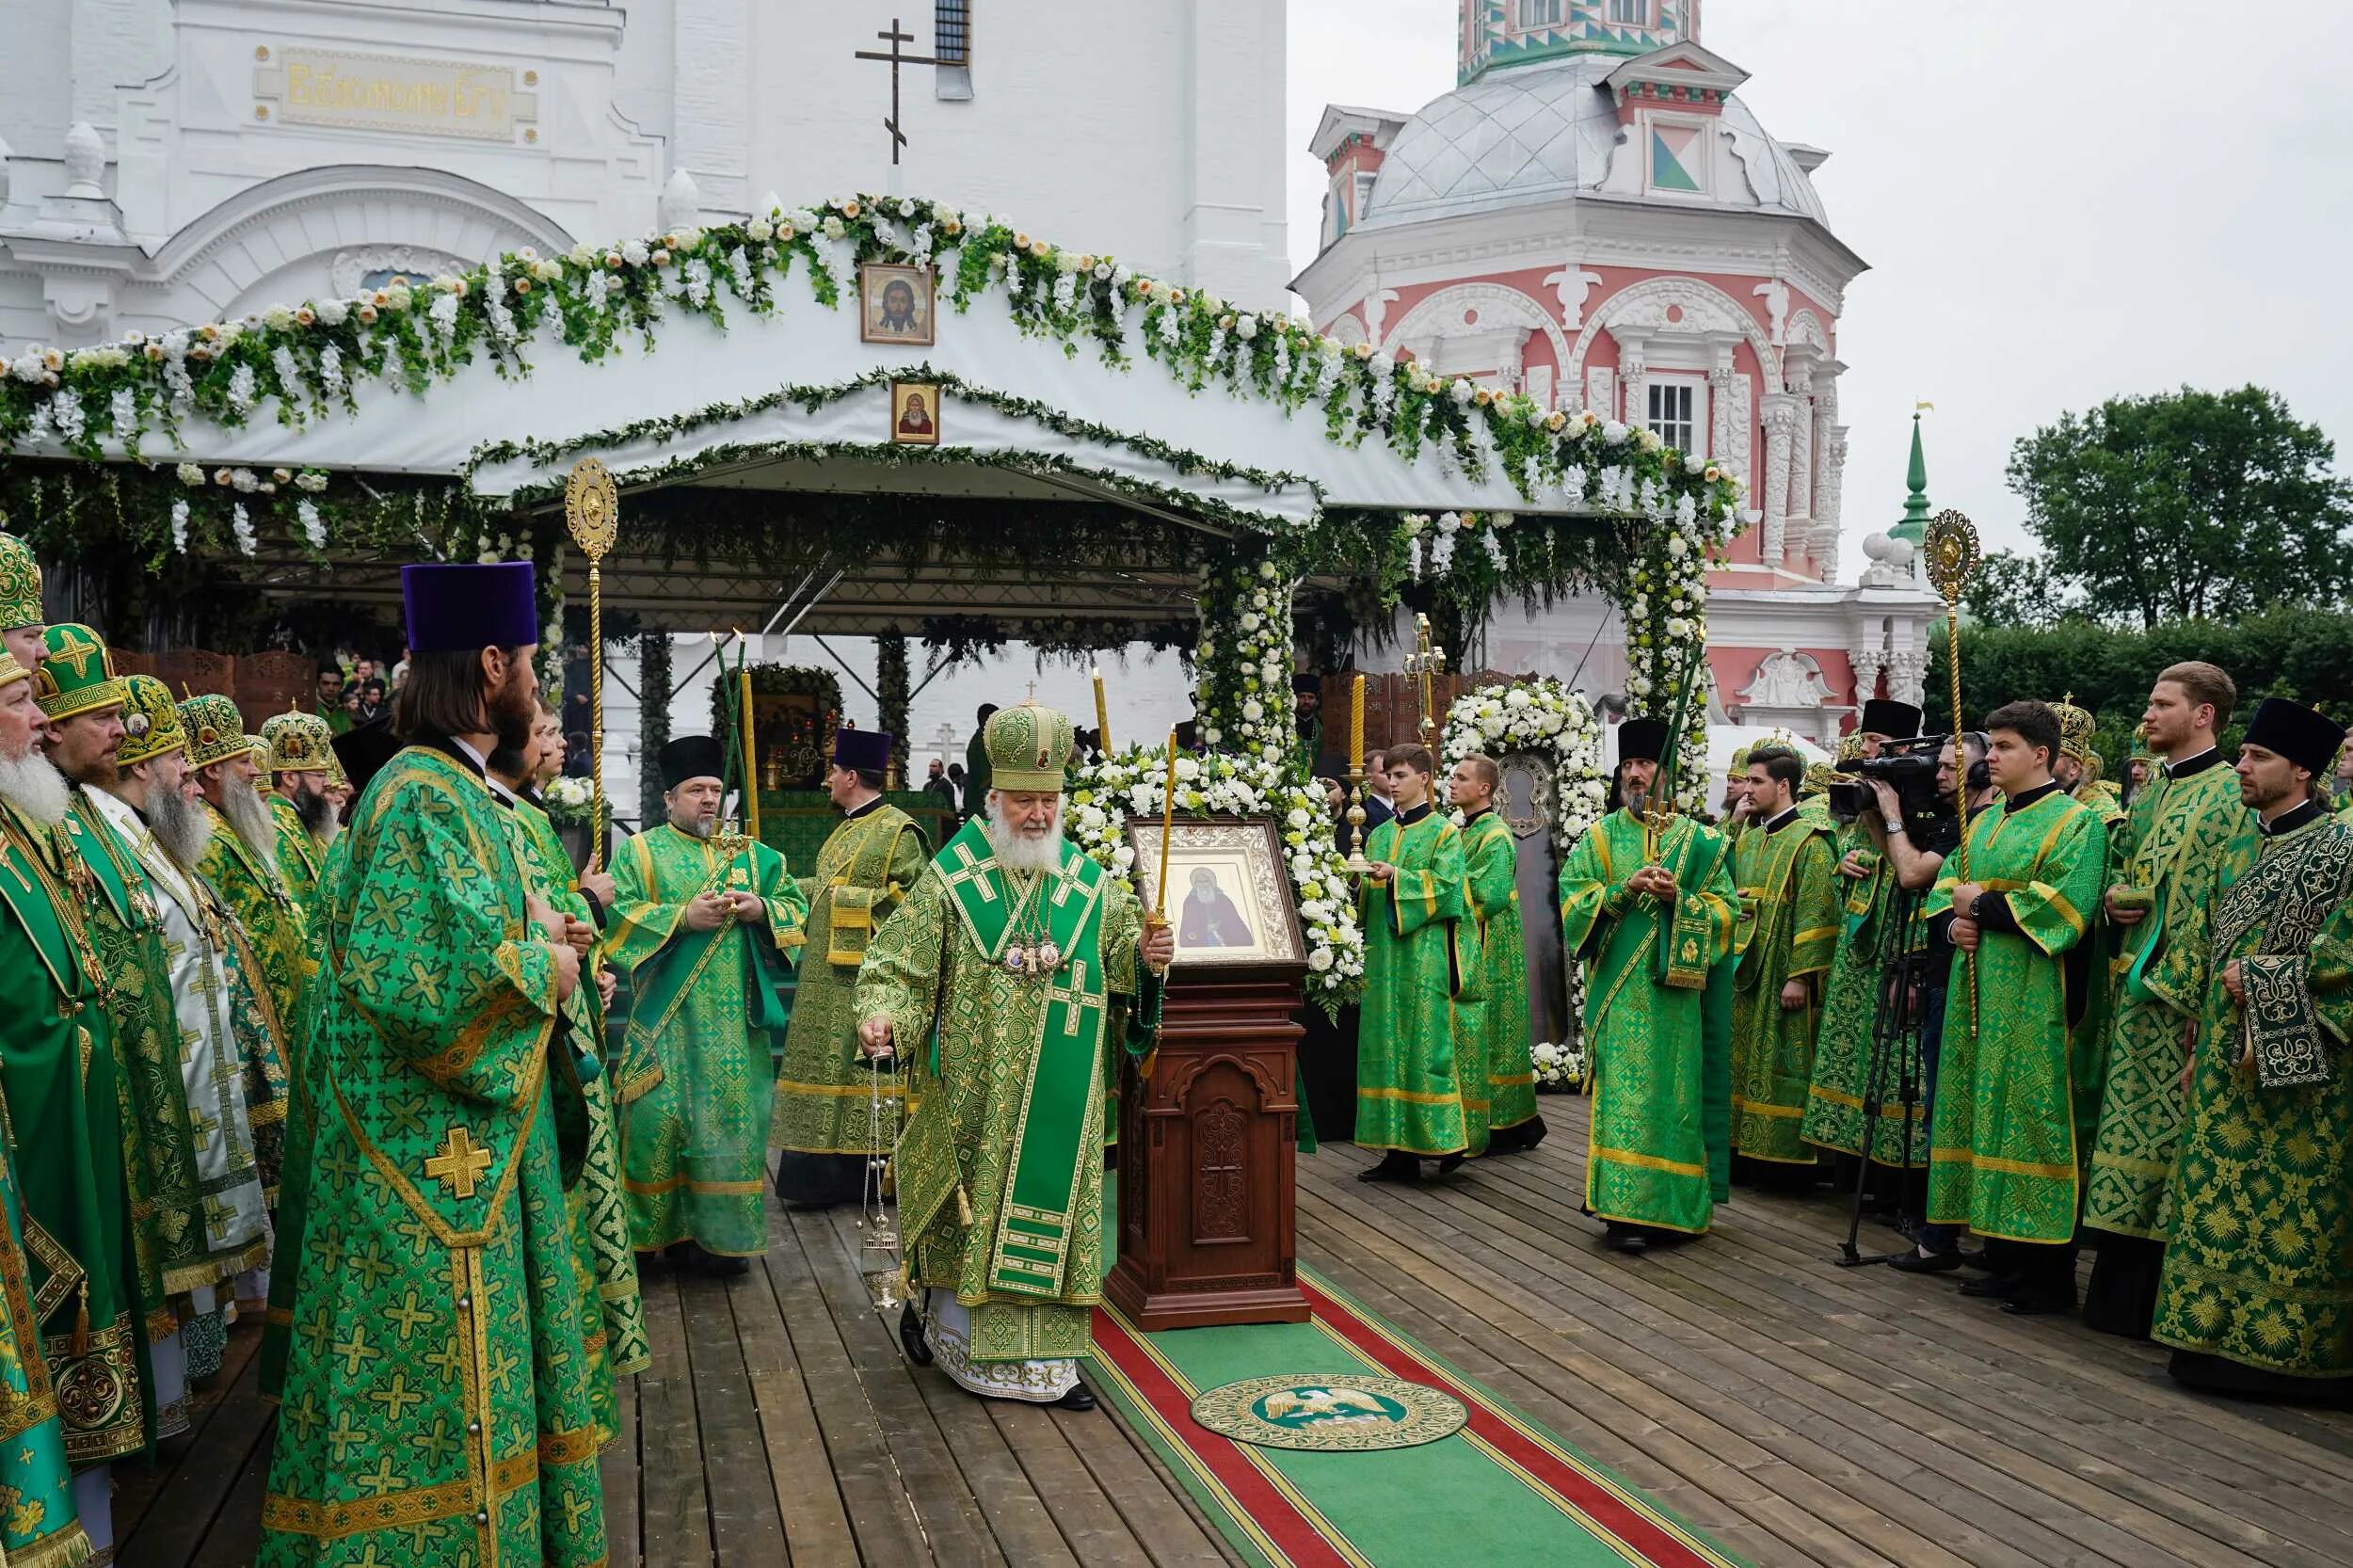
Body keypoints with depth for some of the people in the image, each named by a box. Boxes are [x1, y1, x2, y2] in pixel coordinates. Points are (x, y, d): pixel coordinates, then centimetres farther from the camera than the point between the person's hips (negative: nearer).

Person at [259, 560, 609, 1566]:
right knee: (438, 1385, 2)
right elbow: (431, 985, -28)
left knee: (438, 1388, 20)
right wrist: (542, 963, -13)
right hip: (436, 1156, -10)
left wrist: (527, 935, 2)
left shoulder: (446, 787, 12)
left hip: (455, 1145, 10)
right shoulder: (428, 799, -20)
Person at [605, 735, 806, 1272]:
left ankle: (720, 1232, 12)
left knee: (730, 1118, 3)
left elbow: (795, 904, 10)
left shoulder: (751, 854, 14)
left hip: (734, 1019, 3)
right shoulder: (639, 852, 5)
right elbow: (617, 915, -8)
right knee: (662, 1117, -5)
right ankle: (662, 1227, 8)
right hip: (667, 1016, -3)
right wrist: (683, 917, -19)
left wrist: (761, 909, -10)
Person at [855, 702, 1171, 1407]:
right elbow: (897, 966, -7)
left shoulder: (1090, 887, 6)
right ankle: (931, 1310, 31)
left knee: (1051, 1210, 7)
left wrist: (1146, 957, -10)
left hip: (1061, 1103, 3)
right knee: (968, 1214, 5)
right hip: (971, 1096, -3)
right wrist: (882, 1016, -26)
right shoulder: (948, 884, -4)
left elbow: (1121, 971, 12)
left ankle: (1046, 1358, 18)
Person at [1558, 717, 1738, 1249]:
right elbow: (1573, 899, -1)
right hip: (1619, 992, 0)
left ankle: (1667, 1203, 12)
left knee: (1673, 1093, 2)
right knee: (1623, 1093, -4)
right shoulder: (1600, 836, 7)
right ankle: (1623, 1209, -2)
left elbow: (1726, 909, 2)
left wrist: (1679, 898, -15)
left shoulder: (1698, 841, 7)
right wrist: (1625, 890, -16)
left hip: (1674, 991, 1)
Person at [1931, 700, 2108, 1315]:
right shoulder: (1983, 823, 17)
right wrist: (1957, 919, -3)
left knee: (2033, 1122, -6)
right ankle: (2004, 1260, 17)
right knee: (1987, 1119, 8)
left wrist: (1981, 904, -12)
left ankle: (2050, 1275, 3)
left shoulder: (2076, 821, -6)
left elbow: (2065, 903, -19)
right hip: (1980, 994, 8)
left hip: (2036, 998, -8)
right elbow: (1948, 885, 19)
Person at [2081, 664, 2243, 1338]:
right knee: (2129, 1125, 11)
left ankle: (2142, 1301, 6)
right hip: (2134, 987, 8)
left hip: (2183, 998, -8)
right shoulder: (2151, 789, 15)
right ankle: (2121, 1290, 20)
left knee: (2166, 1129, -3)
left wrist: (2195, 1000, -20)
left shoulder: (2231, 796, -10)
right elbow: (2119, 870, 22)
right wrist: (2113, 897, -2)